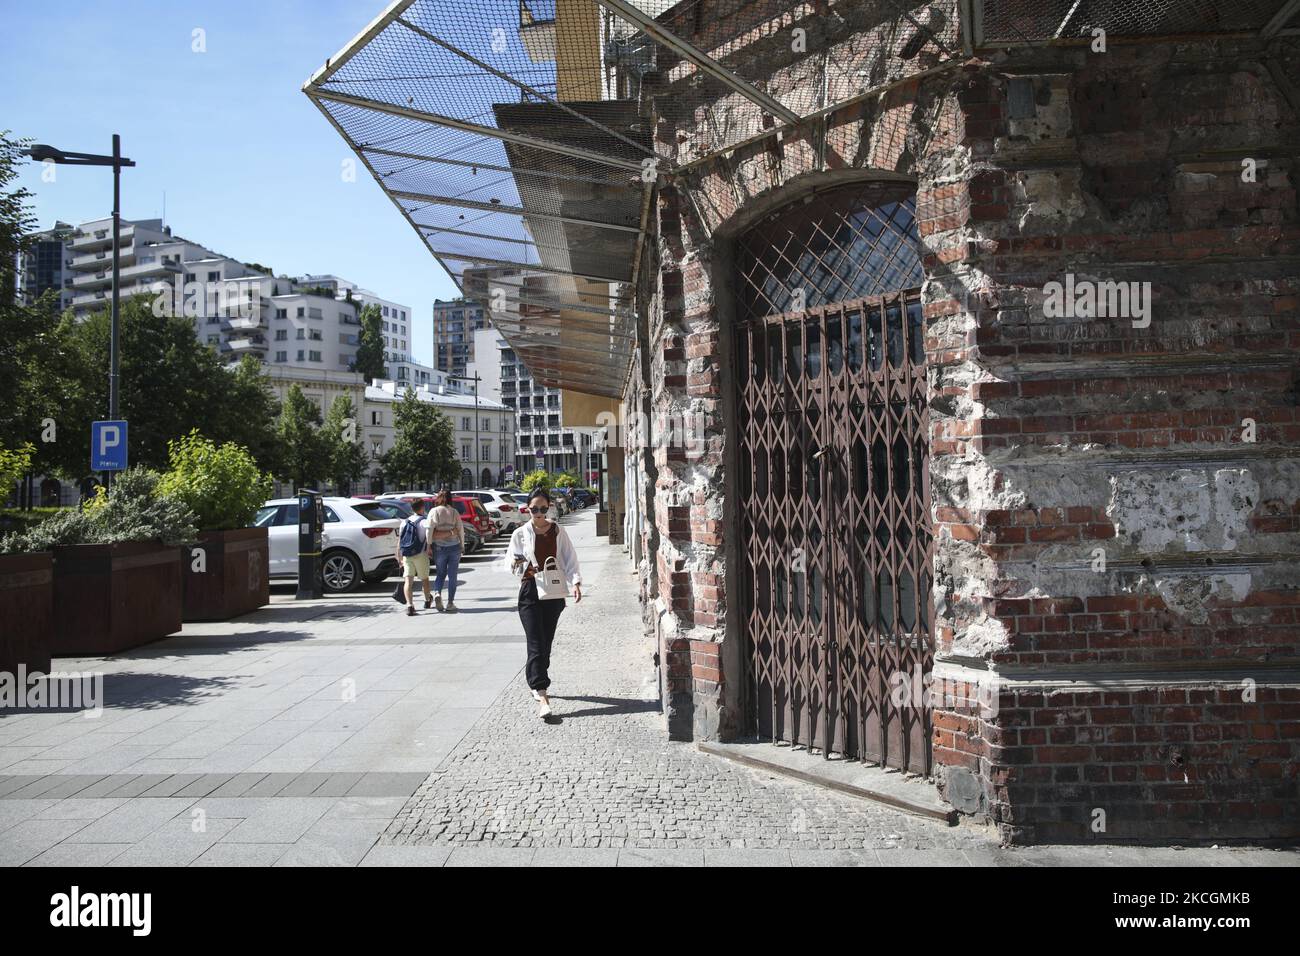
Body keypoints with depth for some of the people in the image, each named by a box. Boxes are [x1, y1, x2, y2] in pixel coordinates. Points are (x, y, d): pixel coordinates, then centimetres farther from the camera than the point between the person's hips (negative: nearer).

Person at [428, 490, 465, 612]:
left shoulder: (434, 512, -4)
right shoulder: (454, 512, 1)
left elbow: (430, 529, -12)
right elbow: (461, 530, 1)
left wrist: (429, 545, -6)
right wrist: (462, 546, 11)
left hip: (439, 547, -1)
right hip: (454, 546, 1)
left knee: (441, 573, 16)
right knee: (452, 576, 8)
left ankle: (437, 593, -10)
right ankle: (450, 603, 8)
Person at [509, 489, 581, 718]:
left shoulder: (557, 532, 4)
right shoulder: (520, 533, 0)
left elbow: (569, 558, 2)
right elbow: (512, 563, 3)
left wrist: (576, 581, -12)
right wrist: (517, 565, -21)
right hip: (530, 592, -3)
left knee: (546, 643, 10)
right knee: (536, 644, -11)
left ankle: (536, 684, 30)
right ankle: (542, 696, -17)